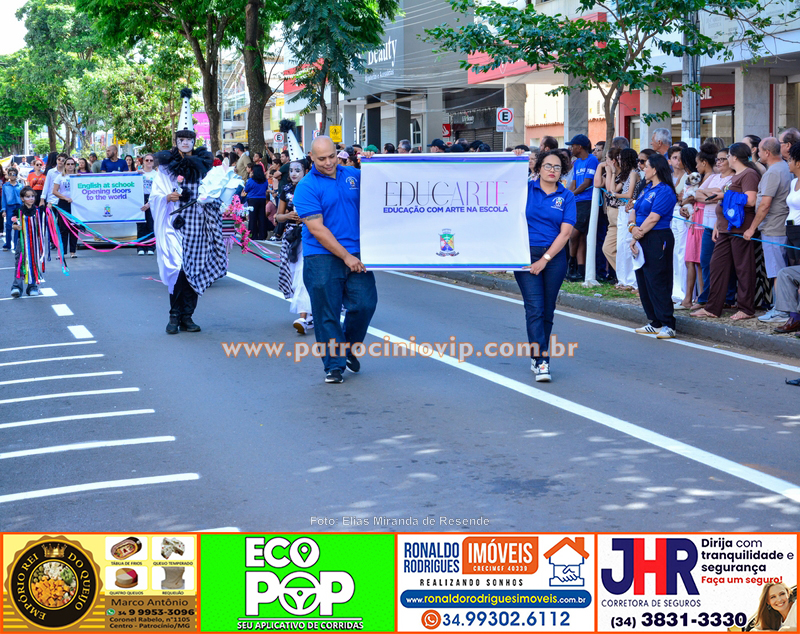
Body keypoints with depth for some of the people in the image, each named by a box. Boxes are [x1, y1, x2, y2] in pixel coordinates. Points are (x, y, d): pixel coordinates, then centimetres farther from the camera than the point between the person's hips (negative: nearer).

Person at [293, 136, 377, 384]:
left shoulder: (353, 175, 9)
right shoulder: (306, 187, -6)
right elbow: (317, 229, -11)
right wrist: (346, 257, -14)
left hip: (356, 255, 4)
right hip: (322, 258, -4)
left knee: (365, 303, -2)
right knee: (327, 314, 0)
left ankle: (349, 347, 23)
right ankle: (334, 364, 11)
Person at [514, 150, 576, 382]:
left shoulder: (566, 196, 3)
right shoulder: (526, 189, 3)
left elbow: (565, 232, -3)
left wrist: (545, 259, -10)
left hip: (554, 256, 2)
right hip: (527, 254, -2)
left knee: (547, 310, 8)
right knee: (534, 307, -10)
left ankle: (539, 357, 20)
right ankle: (540, 361, -13)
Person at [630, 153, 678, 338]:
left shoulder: (665, 191, -11)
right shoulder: (647, 189, 17)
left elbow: (653, 218, -17)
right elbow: (634, 210, 13)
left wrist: (638, 234, -11)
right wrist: (632, 226, -6)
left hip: (657, 240, -10)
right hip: (643, 240, 10)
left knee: (657, 282, -10)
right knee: (643, 281, 11)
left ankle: (667, 324, -5)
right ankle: (655, 323, 19)